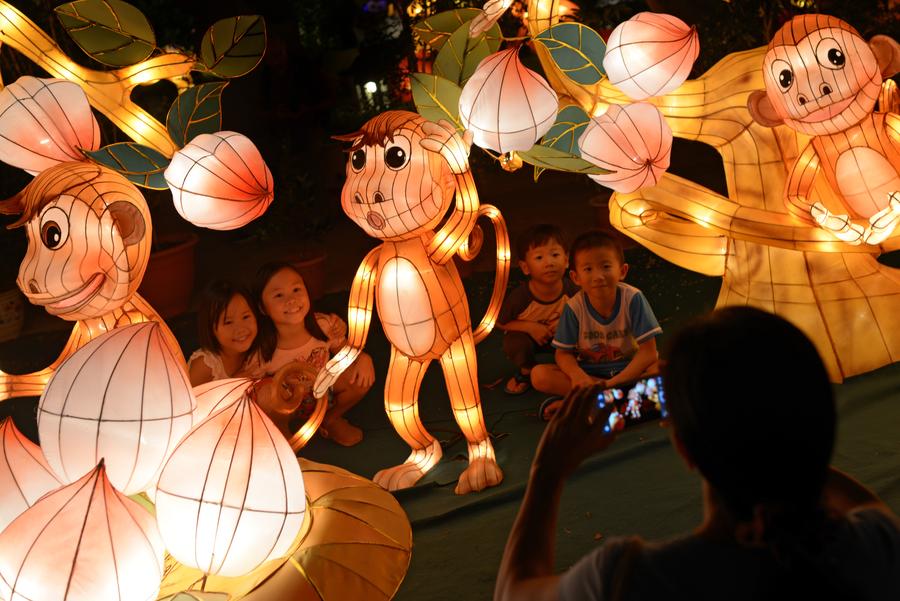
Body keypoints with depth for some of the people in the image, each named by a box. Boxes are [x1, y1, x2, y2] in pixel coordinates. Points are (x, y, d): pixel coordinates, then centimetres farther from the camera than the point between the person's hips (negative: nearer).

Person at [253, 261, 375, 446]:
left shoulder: (325, 326, -21)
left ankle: (330, 419, 13)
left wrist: (363, 358, -25)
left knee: (362, 377, -16)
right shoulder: (262, 351, -30)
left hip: (323, 390, 4)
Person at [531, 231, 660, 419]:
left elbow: (648, 351, -18)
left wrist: (615, 382, -29)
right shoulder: (574, 307, -13)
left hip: (629, 368, -1)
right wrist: (577, 376, -30)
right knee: (539, 375, -22)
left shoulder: (632, 299, -17)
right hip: (588, 372, 1)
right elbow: (563, 353, -6)